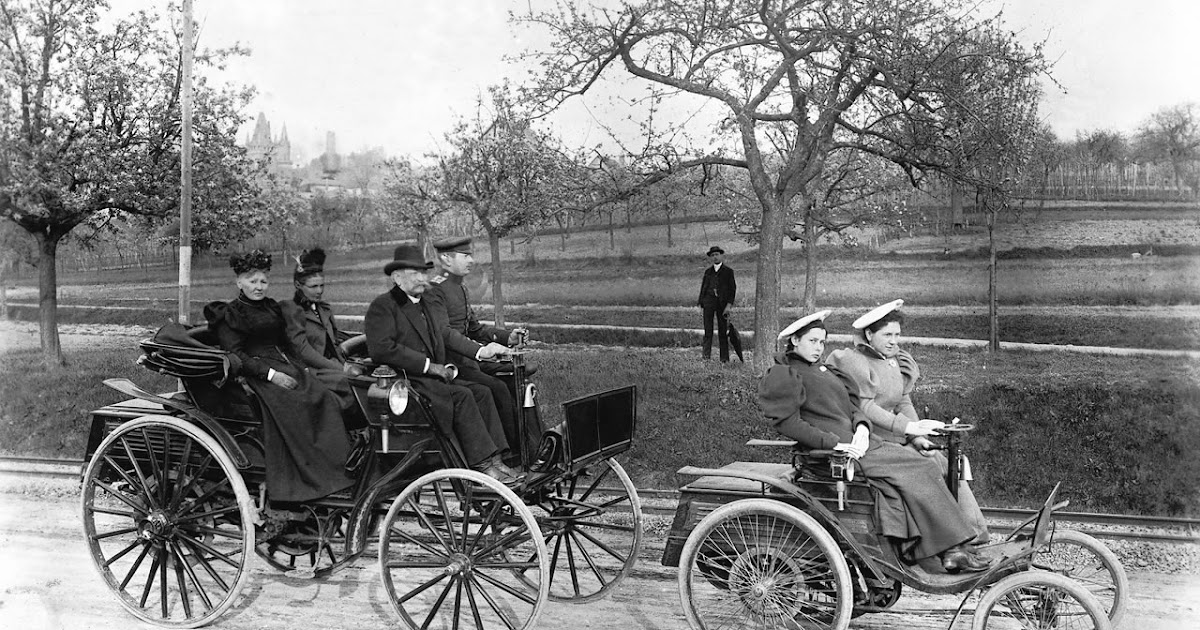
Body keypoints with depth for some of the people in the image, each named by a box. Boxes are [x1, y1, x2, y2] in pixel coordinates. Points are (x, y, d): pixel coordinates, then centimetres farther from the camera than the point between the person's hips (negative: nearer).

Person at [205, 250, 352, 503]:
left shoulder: (271, 307, 24)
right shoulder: (229, 314, 3)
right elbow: (235, 355, -8)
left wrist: (298, 366, 8)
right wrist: (270, 374, -18)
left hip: (286, 367, 7)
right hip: (258, 375, -7)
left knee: (326, 399, -21)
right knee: (291, 406, -34)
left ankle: (334, 467, -24)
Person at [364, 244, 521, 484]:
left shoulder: (432, 307, 22)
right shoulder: (382, 307, -5)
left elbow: (448, 335, 15)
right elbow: (381, 350, -18)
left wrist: (480, 351, -3)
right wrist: (428, 365, -18)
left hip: (434, 377, 8)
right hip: (404, 382, -8)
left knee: (481, 391, -12)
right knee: (461, 395, -25)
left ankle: (494, 459, -17)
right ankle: (482, 463, -24)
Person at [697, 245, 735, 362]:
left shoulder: (728, 271, 4)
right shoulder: (708, 271, 14)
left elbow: (732, 289, 0)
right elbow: (703, 287, 16)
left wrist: (729, 304, -9)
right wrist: (700, 300, 4)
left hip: (722, 303, -2)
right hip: (709, 301, 2)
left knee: (722, 331, 1)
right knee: (708, 329, -2)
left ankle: (724, 358, 5)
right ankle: (706, 355, -1)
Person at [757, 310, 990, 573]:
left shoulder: (823, 370, 25)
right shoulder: (784, 375, -2)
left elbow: (851, 403, 20)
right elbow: (787, 422, -13)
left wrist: (861, 425, -4)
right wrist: (834, 443, -19)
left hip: (855, 439, 8)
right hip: (840, 450, -8)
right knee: (916, 471, -17)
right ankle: (952, 549, -12)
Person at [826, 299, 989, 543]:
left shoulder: (894, 362, 16)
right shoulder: (853, 361, -10)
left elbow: (903, 403, 13)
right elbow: (864, 407, -18)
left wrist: (918, 437, -4)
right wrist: (908, 427, -24)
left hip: (894, 439, 8)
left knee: (946, 467, -7)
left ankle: (973, 533, -7)